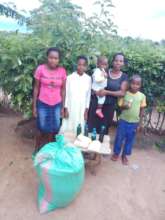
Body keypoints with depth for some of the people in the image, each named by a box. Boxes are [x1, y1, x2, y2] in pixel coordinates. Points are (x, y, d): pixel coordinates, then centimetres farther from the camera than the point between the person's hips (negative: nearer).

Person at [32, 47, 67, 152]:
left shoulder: (62, 71, -5)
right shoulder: (40, 69, -10)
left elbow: (63, 90, 2)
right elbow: (36, 88, -3)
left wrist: (62, 107, 4)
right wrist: (34, 106, -2)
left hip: (56, 105, 2)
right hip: (43, 104, -2)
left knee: (53, 129, 11)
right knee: (43, 129, 8)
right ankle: (37, 149, 34)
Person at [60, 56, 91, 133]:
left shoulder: (88, 79, -2)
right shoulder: (69, 77, -7)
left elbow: (88, 95, 3)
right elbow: (66, 94, -2)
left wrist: (86, 110, 2)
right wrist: (65, 109, -4)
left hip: (82, 109, 1)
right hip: (70, 108, -1)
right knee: (67, 128, 6)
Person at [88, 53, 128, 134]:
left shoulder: (124, 77, 3)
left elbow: (122, 93, -6)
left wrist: (107, 92, -17)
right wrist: (96, 91, -17)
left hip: (109, 106, 0)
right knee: (91, 126, -1)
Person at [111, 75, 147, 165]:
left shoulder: (142, 96, -4)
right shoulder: (125, 94, -8)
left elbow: (142, 110, 1)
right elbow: (120, 106, -4)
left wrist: (140, 123, 0)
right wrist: (125, 106, -27)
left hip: (134, 122, 1)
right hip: (123, 121, -1)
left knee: (130, 139, 13)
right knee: (119, 137, 10)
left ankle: (124, 155, 32)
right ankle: (116, 153, 32)